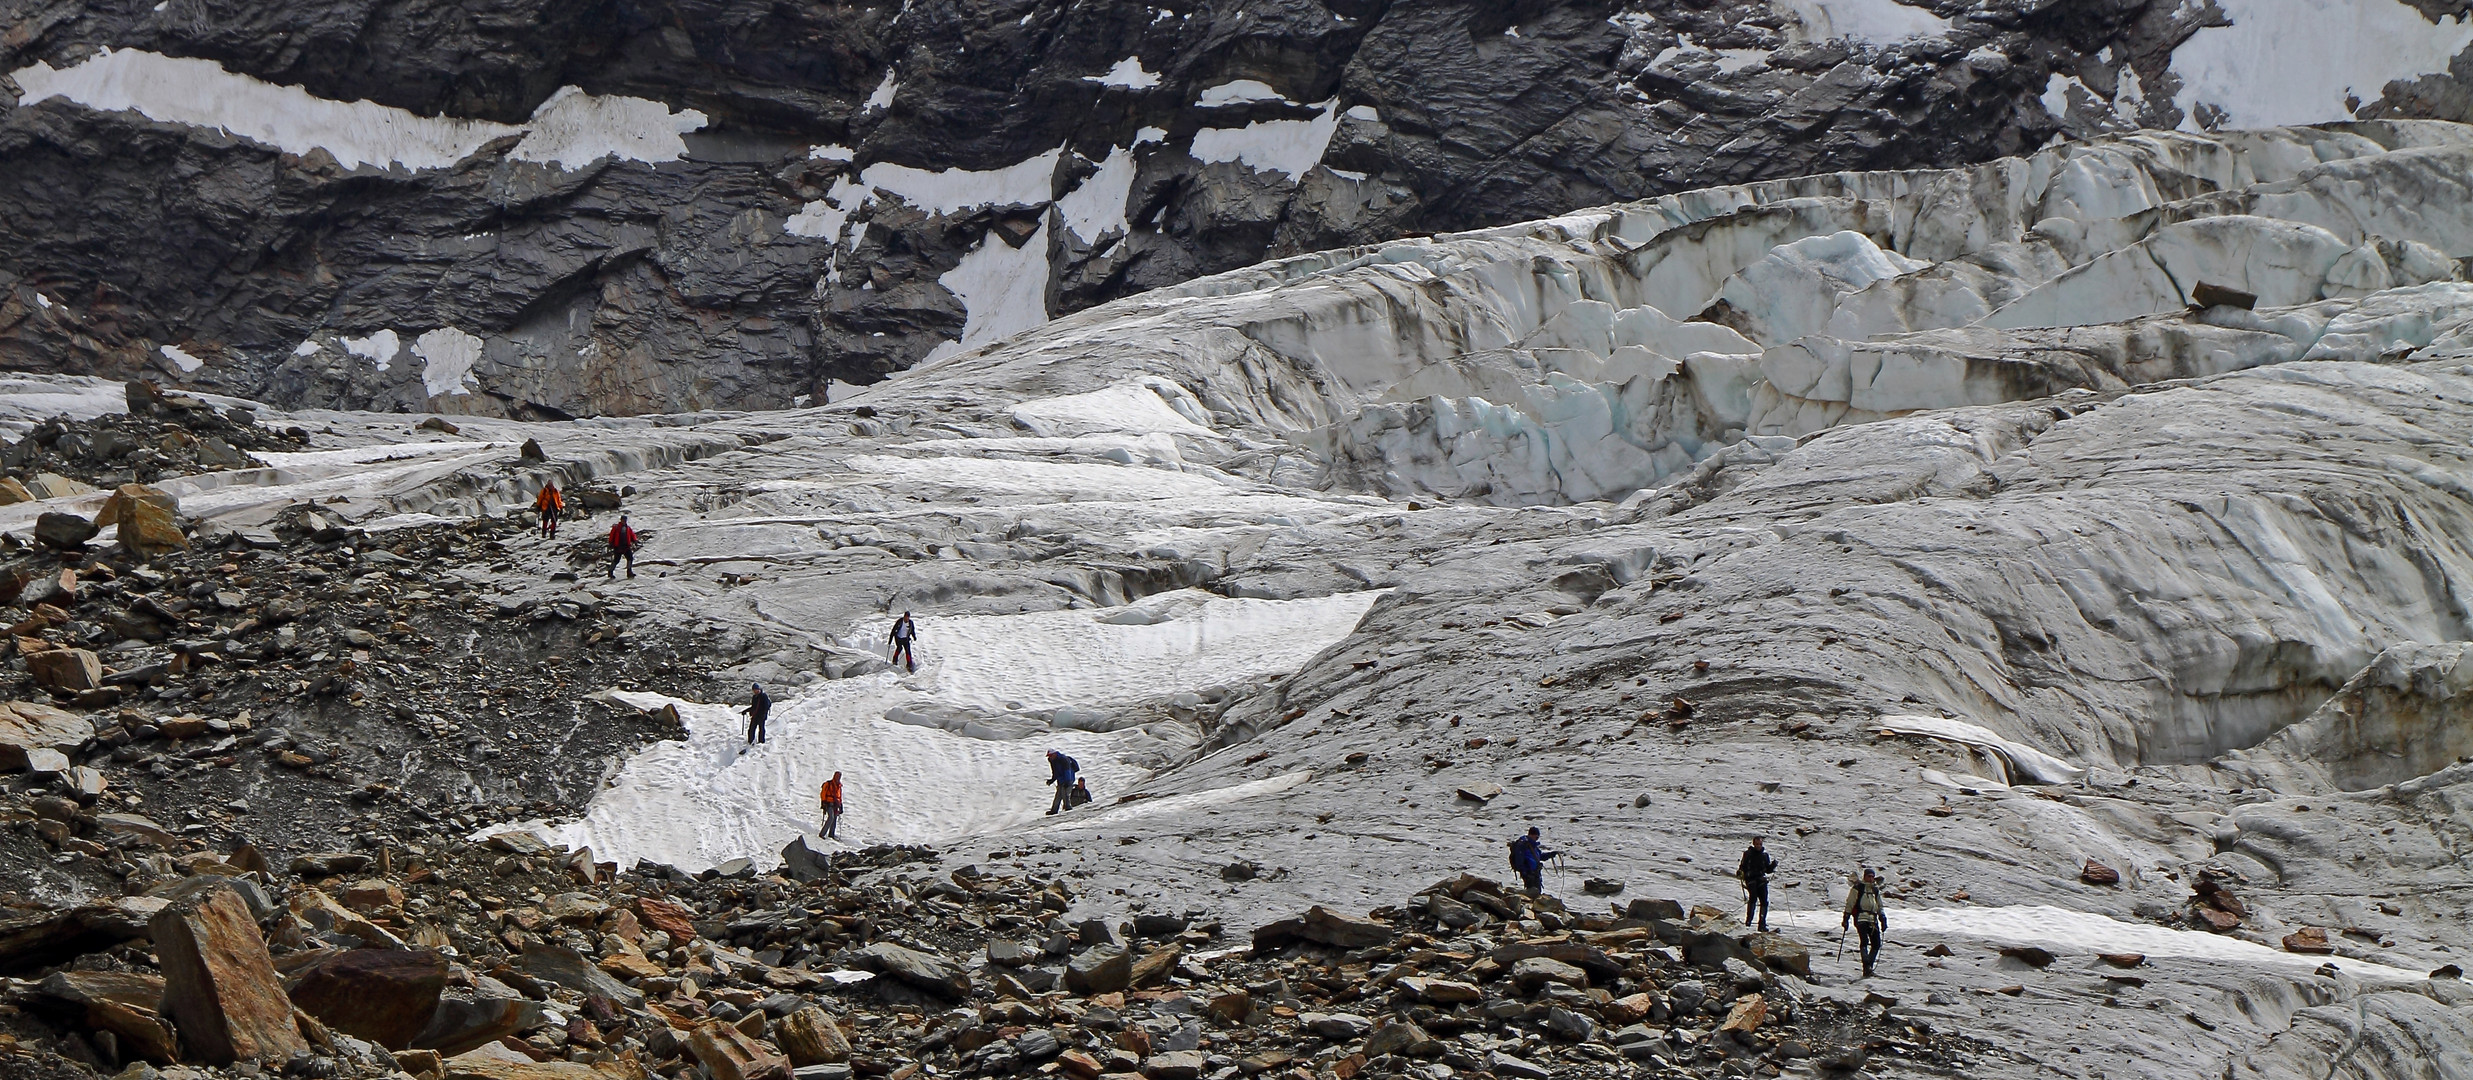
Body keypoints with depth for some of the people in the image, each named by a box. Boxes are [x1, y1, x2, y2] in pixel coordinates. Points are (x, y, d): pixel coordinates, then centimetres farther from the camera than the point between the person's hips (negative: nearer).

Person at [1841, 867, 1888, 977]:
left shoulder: (1876, 890, 20)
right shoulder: (1857, 888, 4)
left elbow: (1880, 906, 28)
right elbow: (1849, 904, 4)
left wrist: (1883, 919, 19)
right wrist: (1846, 918, -2)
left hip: (1873, 919, 6)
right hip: (1861, 918, -6)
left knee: (1876, 944, -3)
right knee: (1865, 941, -20)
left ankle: (1869, 966, 6)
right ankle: (1866, 967, -26)